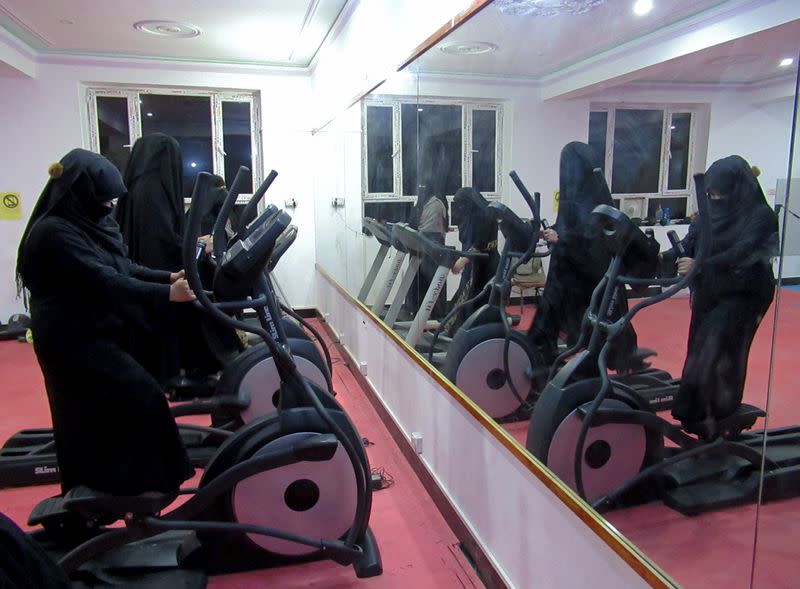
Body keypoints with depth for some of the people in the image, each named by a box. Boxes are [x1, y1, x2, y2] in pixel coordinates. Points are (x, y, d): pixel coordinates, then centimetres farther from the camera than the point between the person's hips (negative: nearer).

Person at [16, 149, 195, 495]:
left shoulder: (86, 224, 9)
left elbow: (123, 268, 12)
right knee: (141, 398, -12)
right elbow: (103, 281, -27)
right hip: (73, 339, -10)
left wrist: (169, 277, -1)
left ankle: (87, 495, 33)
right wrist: (166, 294, -30)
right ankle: (139, 487, 0)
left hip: (94, 333, 10)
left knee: (91, 417, 18)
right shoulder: (54, 231, -21)